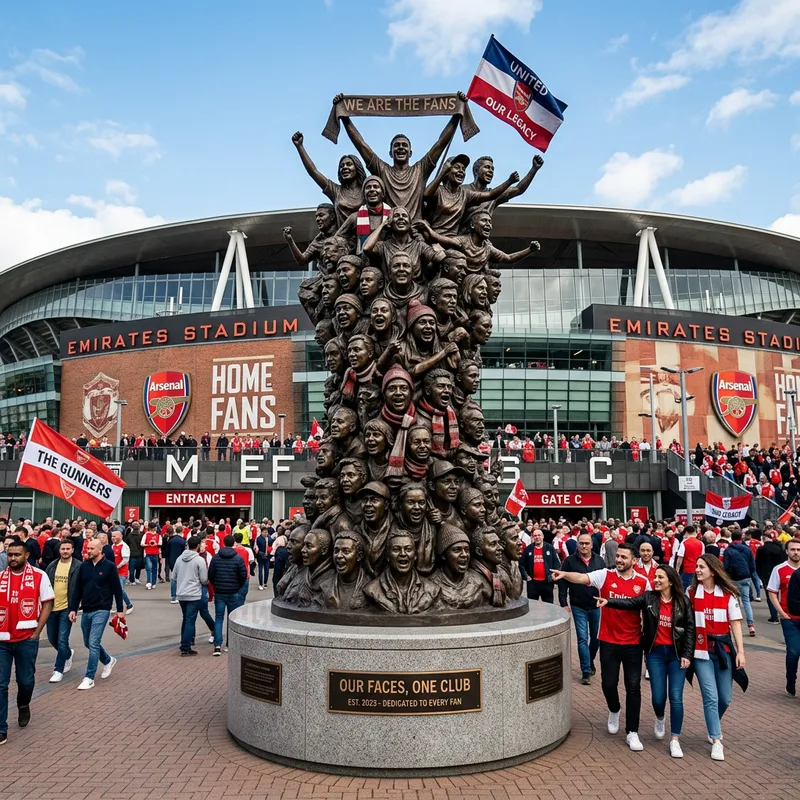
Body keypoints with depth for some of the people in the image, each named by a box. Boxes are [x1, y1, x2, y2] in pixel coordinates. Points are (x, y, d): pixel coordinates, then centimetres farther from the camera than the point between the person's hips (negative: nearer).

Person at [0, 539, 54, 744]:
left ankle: (24, 705, 43)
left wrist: (37, 632, -8)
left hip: (27, 639, -2)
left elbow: (47, 604, -2)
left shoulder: (39, 576, -4)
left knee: (26, 680, 12)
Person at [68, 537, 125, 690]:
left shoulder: (109, 566, -8)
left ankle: (89, 678, -3)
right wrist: (73, 609, 3)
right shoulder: (84, 566, 4)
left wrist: (120, 610, -3)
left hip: (101, 610, -6)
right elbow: (78, 589, 9)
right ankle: (108, 661, 39)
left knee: (93, 643, -11)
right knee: (88, 643, 15)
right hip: (86, 610, 6)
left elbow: (117, 589, -4)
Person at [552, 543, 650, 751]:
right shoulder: (605, 575, -6)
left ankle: (632, 732, 14)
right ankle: (614, 711, 39)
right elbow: (582, 577, -20)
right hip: (609, 642, 0)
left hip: (633, 643, 0)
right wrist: (565, 574, -40)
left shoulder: (643, 583, -3)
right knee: (608, 683, 6)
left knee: (633, 687, 3)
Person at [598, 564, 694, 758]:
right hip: (655, 653, 1)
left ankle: (675, 740, 12)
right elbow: (629, 603, -17)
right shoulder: (648, 598, -3)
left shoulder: (682, 602, -4)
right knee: (658, 697, 3)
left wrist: (687, 654, -6)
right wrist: (608, 601, -34)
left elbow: (690, 628, -1)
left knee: (676, 698, -2)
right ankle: (660, 719, 38)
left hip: (676, 654, -1)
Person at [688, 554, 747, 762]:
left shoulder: (728, 594, -2)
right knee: (711, 697, -7)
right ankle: (716, 741, 5)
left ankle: (713, 725, 39)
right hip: (701, 651, -1)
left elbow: (735, 624, 0)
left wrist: (740, 651, -4)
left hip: (723, 649, 1)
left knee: (725, 697, 9)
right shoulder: (692, 593, -3)